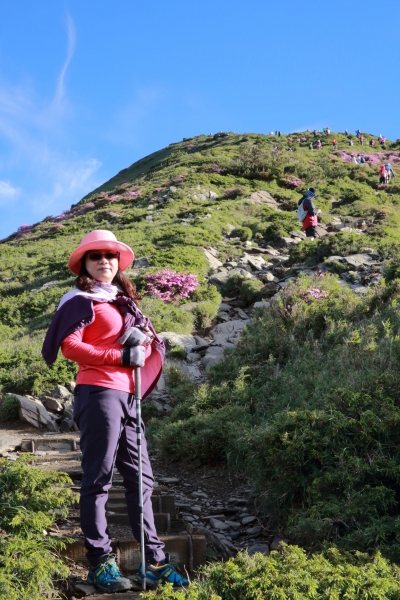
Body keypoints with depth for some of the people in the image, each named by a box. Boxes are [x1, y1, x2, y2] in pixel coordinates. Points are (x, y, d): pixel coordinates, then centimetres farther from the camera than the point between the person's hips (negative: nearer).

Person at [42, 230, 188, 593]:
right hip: (99, 393, -8)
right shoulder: (82, 301, -1)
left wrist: (143, 340, -2)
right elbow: (69, 345, -13)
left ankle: (154, 563, 15)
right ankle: (100, 564, 2)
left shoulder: (123, 302, 22)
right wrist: (120, 355, -15)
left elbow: (145, 339, 22)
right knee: (99, 479, -5)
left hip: (126, 396, 8)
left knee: (141, 478, 9)